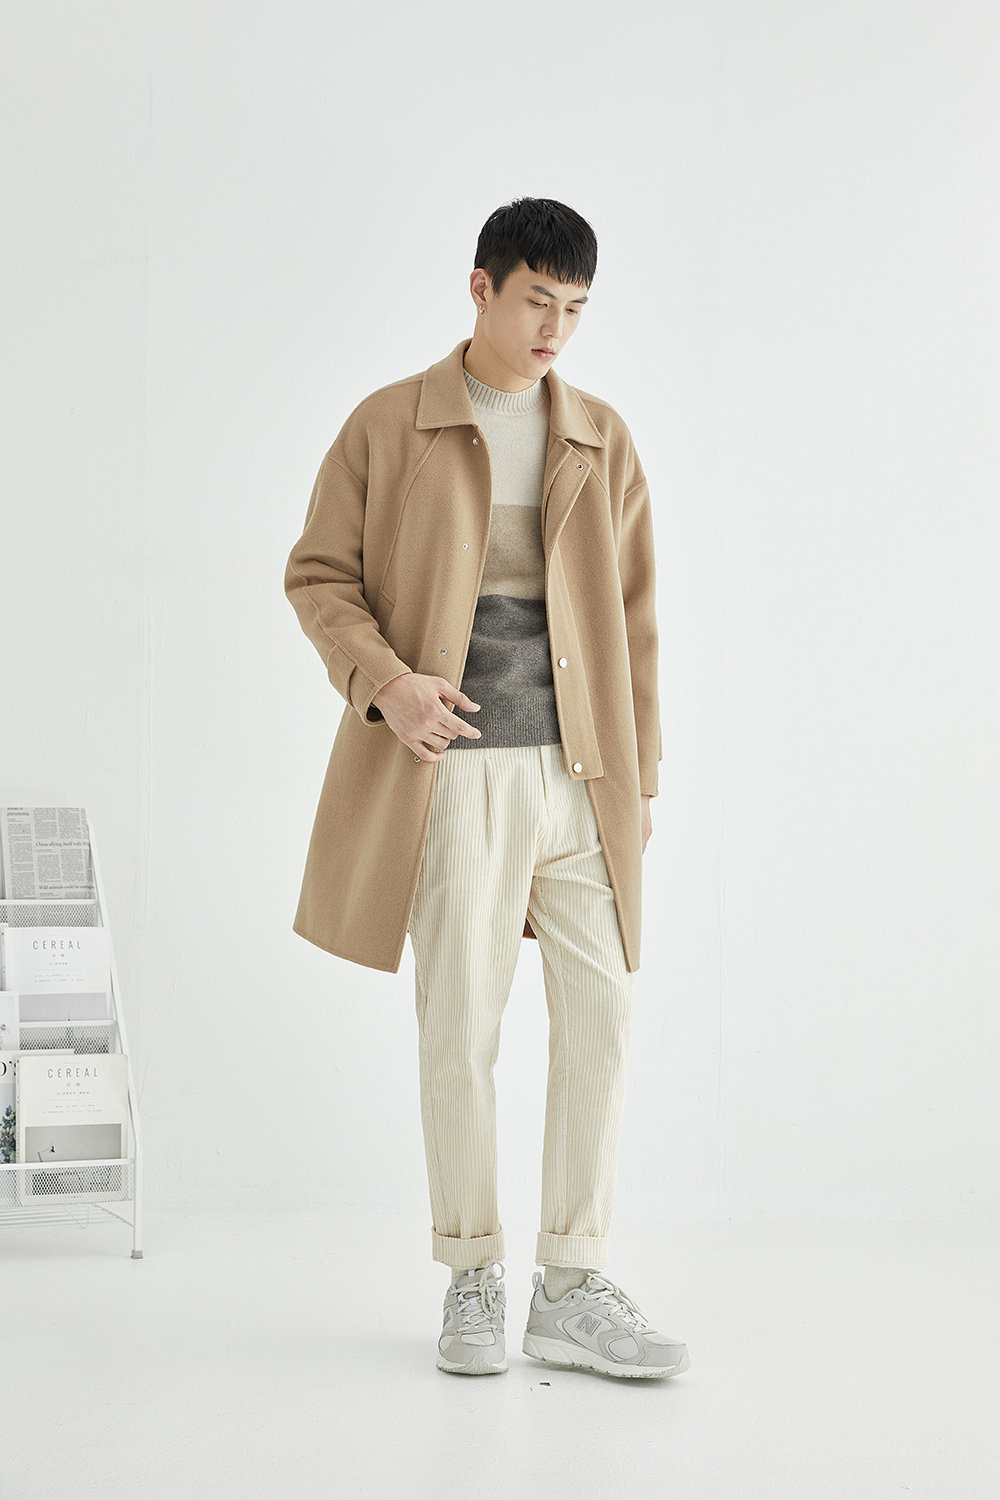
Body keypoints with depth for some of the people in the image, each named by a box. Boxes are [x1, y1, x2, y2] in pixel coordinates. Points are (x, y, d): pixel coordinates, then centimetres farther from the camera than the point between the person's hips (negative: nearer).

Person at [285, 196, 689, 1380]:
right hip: (457, 771, -3)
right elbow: (317, 574, 4)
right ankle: (471, 1282, 16)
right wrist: (384, 681, -14)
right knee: (460, 1030, 1)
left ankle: (572, 1289, 9)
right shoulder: (388, 425, 3)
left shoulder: (602, 439, 12)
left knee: (602, 1020, -1)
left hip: (581, 775, 3)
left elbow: (632, 615, 13)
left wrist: (639, 778, 8)